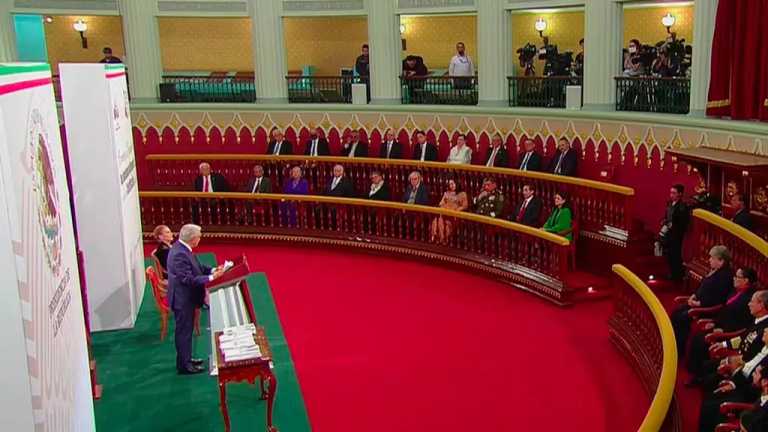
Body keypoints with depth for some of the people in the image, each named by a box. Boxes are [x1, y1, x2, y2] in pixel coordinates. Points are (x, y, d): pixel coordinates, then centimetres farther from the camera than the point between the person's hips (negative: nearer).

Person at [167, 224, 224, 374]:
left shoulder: (182, 249, 3)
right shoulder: (179, 254, -28)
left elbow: (196, 268, 9)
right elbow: (188, 279, -29)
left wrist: (212, 270, -4)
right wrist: (211, 277, -26)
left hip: (186, 297, 10)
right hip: (182, 299, -10)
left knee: (186, 330, 21)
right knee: (184, 331, 2)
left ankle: (186, 359, 35)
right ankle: (184, 365, 13)